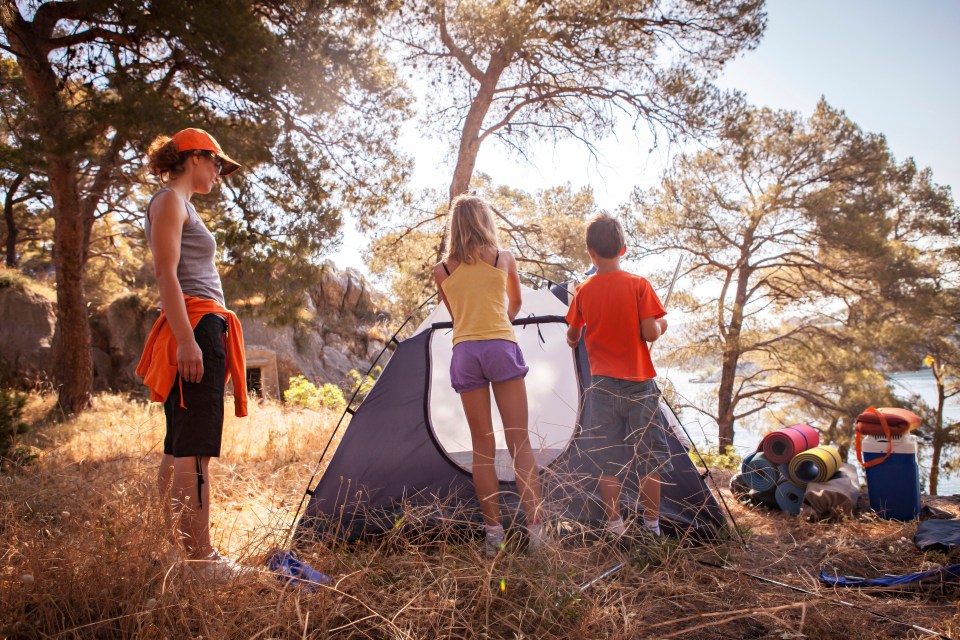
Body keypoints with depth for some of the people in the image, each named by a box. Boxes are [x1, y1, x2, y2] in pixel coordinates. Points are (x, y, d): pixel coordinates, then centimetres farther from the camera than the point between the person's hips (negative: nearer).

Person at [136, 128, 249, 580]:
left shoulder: (180, 204, 26)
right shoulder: (169, 200, -3)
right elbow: (166, 273, -14)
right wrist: (185, 337, -23)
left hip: (199, 330, 10)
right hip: (195, 326, -10)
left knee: (179, 449, 10)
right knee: (195, 448, -12)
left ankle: (178, 549, 17)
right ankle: (202, 558, -10)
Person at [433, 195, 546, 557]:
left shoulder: (441, 270, 10)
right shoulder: (505, 259, 10)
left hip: (464, 354, 1)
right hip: (502, 347, -1)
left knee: (482, 446, 6)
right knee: (520, 442, 0)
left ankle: (493, 532, 7)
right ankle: (536, 528, -2)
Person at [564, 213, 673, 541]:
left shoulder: (583, 291, -1)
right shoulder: (639, 285, -8)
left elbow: (572, 338, 9)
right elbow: (650, 332, -12)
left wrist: (573, 340, 32)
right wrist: (662, 324, 10)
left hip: (602, 386, 1)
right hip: (639, 384, -1)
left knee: (608, 461, 8)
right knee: (649, 458, 10)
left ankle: (614, 528, 12)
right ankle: (652, 526, 17)